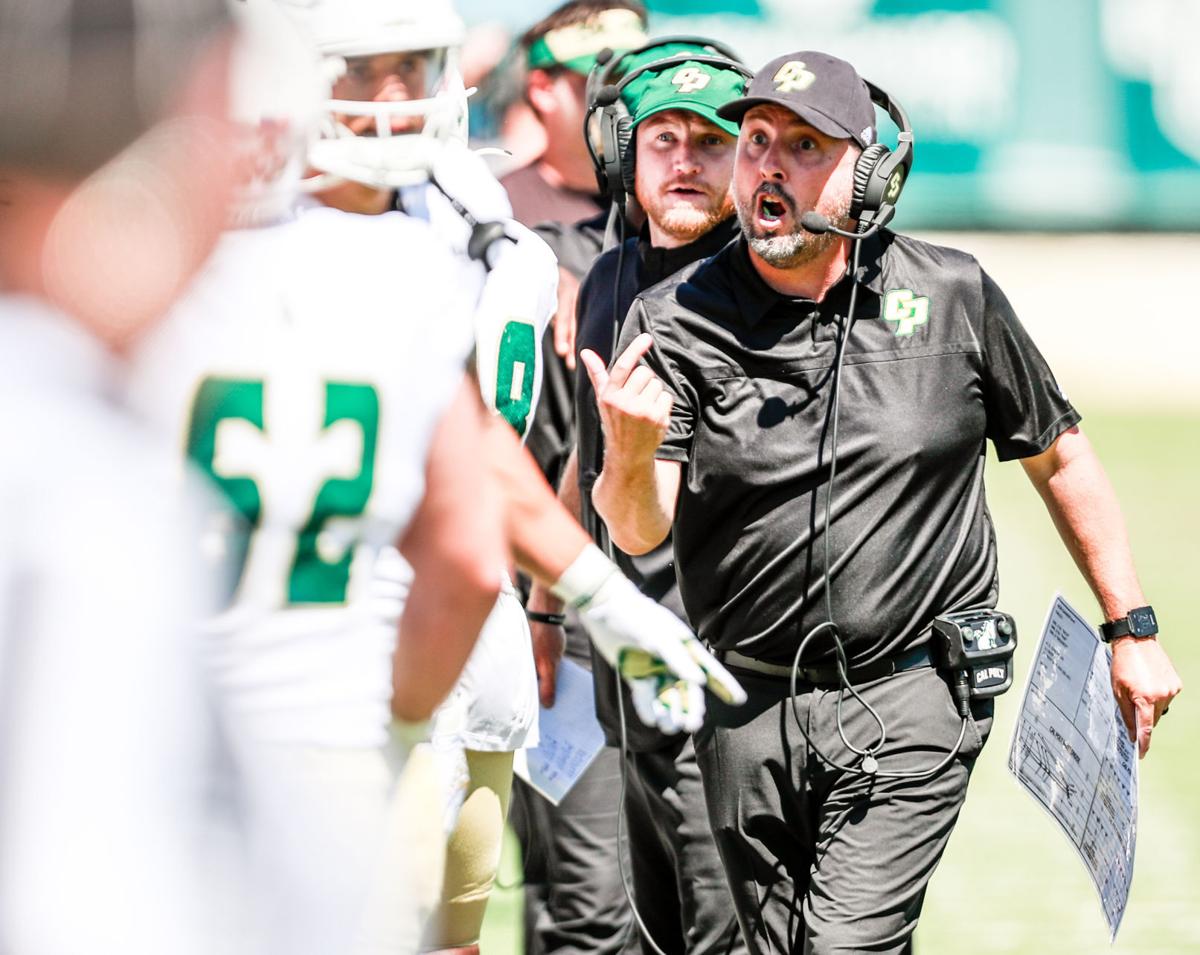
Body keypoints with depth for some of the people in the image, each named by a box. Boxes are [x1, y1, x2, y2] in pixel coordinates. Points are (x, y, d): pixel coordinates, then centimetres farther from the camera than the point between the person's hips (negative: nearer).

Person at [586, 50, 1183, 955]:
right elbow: (638, 532, -14)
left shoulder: (953, 297, -2)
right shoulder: (673, 322, -4)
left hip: (913, 705, -2)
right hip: (748, 707, 2)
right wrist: (630, 450, -37)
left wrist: (1132, 631, 11)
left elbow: (1058, 457, 10)